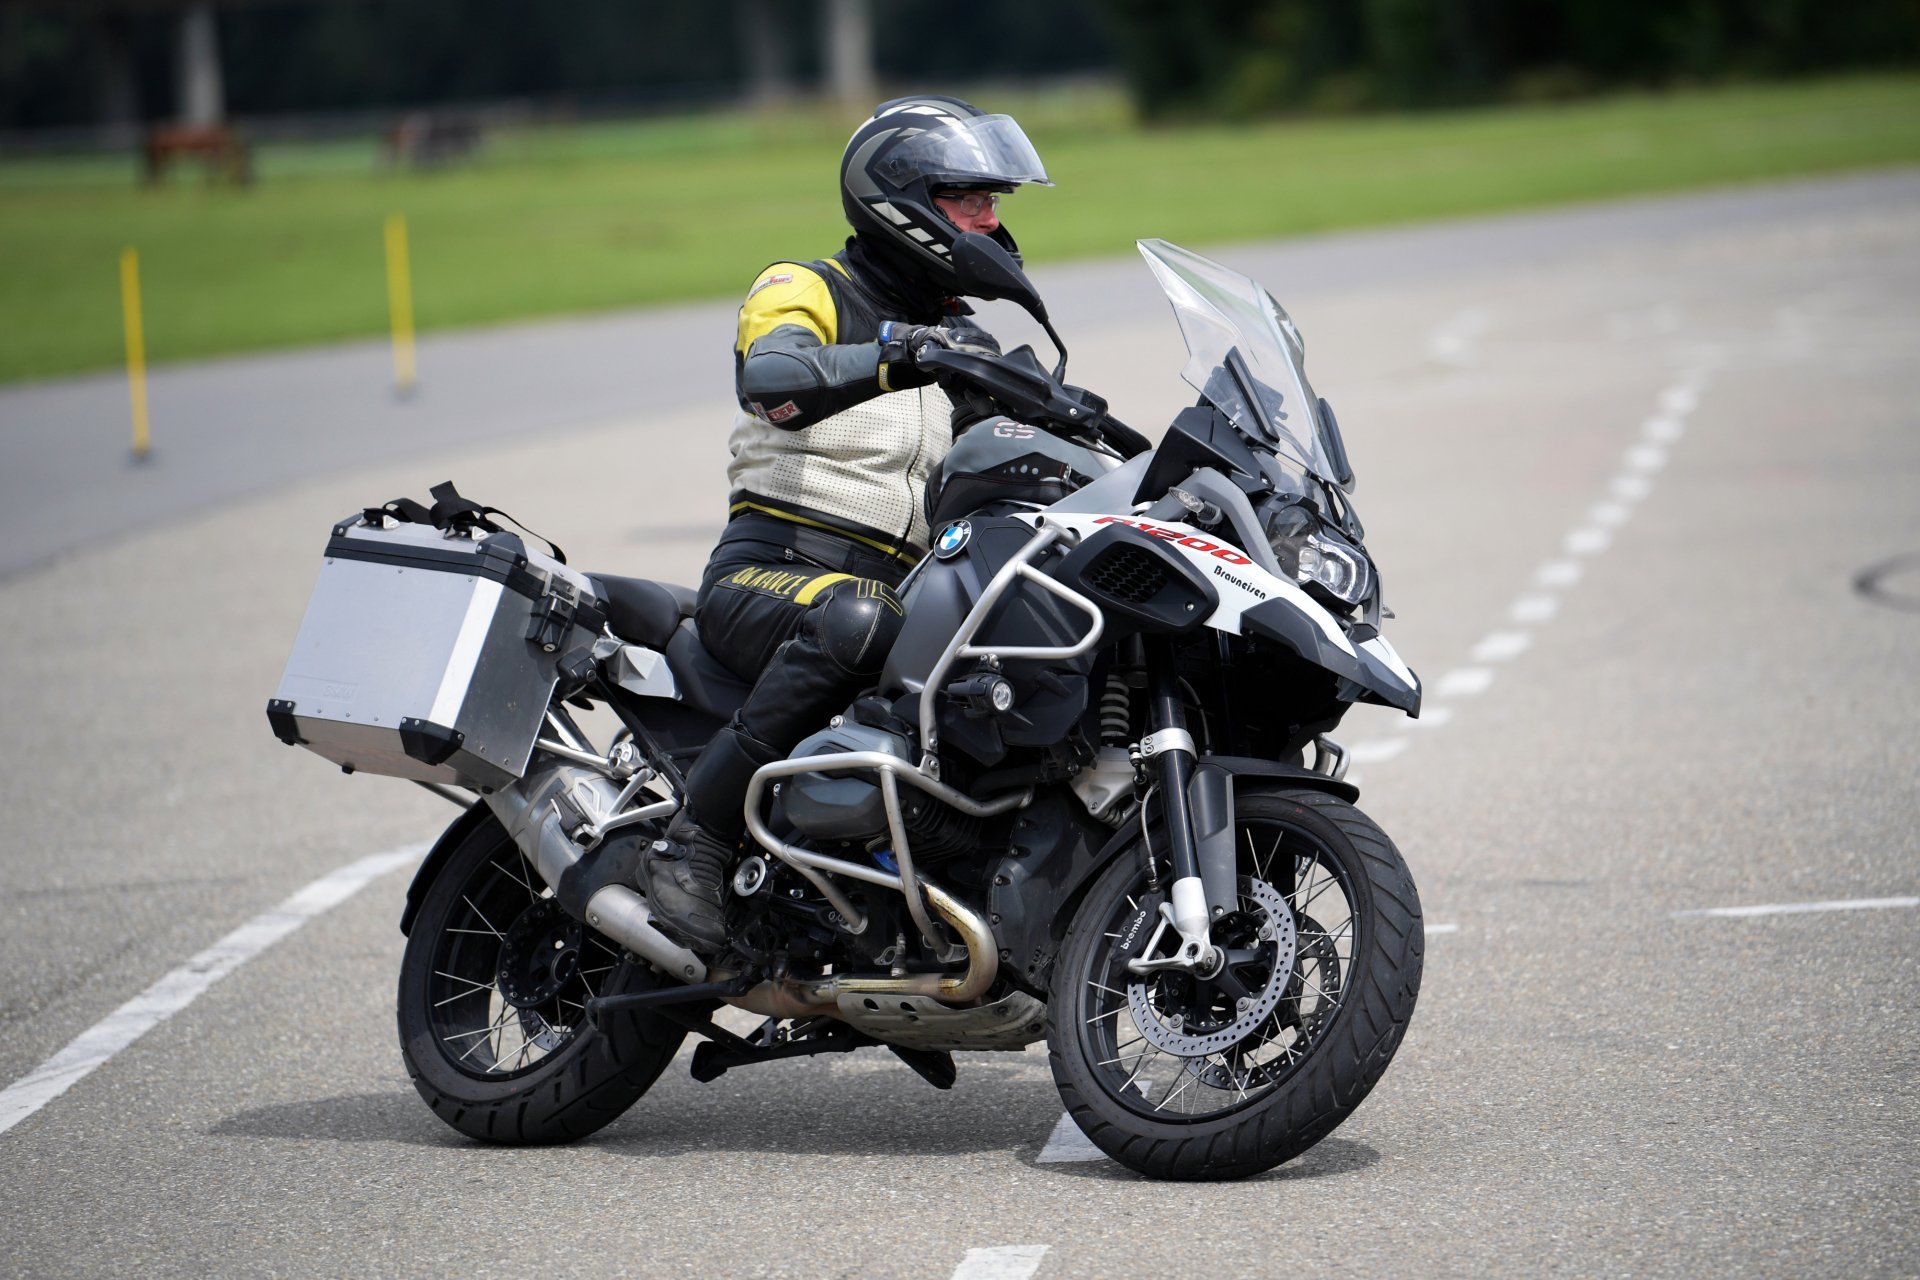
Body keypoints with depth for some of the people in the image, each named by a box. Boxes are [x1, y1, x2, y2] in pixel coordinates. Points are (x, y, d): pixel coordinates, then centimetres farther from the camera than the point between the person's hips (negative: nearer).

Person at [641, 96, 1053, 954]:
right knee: (853, 624, -40)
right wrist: (900, 355, -39)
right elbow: (771, 377, -23)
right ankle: (695, 842, -34)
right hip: (766, 575, -6)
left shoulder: (969, 351, 22)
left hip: (898, 592, 6)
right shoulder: (804, 291, 1)